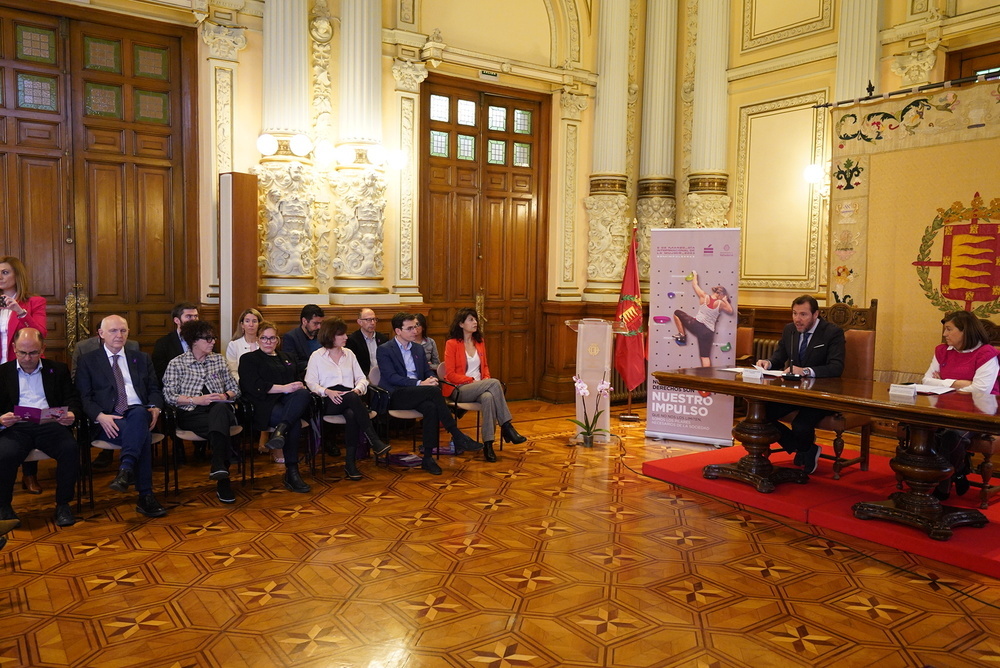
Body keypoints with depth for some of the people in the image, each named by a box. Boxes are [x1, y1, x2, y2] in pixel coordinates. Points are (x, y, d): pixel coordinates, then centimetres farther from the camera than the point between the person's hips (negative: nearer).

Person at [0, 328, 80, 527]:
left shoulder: (58, 369, 16)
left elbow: (73, 399, 11)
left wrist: (71, 414, -13)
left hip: (50, 425, 0)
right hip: (17, 427, 0)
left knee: (71, 449, -30)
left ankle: (63, 504, -12)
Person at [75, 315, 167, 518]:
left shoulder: (142, 359, 24)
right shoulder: (88, 361, 15)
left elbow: (155, 390, 19)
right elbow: (84, 397, 6)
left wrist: (155, 408, -5)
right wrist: (100, 416, -15)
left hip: (139, 412, 2)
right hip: (107, 421, -2)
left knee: (138, 414, -39)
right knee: (143, 436, -35)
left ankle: (126, 469, -49)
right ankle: (145, 496, -38)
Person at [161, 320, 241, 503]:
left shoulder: (219, 360, 19)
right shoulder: (177, 364, 7)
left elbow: (235, 388, 18)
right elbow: (169, 395, -2)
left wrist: (225, 396, -4)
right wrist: (196, 400, -13)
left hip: (219, 409, 2)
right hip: (191, 414, -2)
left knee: (220, 409, -37)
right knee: (221, 425, -35)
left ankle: (218, 468, -46)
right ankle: (223, 478, -36)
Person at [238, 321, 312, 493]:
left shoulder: (286, 358, 32)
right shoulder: (249, 359, 14)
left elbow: (297, 381, 25)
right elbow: (253, 386, -3)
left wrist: (300, 387, -3)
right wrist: (284, 388, -13)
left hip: (290, 401, 5)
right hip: (266, 404, -4)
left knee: (303, 394, -35)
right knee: (295, 423, -35)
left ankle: (280, 430, -48)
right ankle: (291, 472, -33)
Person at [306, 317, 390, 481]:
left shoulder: (349, 353, 21)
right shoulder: (317, 356, 10)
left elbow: (362, 378, 17)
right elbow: (311, 382, 2)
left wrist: (358, 389, -6)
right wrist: (327, 391, -17)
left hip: (351, 398, 3)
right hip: (330, 402, -3)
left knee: (352, 415, -36)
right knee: (352, 398, -38)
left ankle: (350, 462, -32)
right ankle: (375, 441, -38)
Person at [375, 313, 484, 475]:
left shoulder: (418, 349, 20)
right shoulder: (384, 350, -1)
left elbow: (429, 372, 20)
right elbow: (391, 377, -13)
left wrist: (432, 379, -8)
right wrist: (419, 383, -23)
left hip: (418, 395, 6)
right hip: (396, 397, -5)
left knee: (431, 407, -32)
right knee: (434, 391, -31)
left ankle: (428, 458, -28)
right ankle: (458, 437, -26)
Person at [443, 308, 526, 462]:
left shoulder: (480, 342, 14)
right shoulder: (452, 344, -4)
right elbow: (450, 374, -8)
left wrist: (486, 378, -2)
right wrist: (472, 380, -18)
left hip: (478, 388, 5)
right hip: (458, 390, -5)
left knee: (488, 397, -36)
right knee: (495, 383, -31)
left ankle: (488, 444, -36)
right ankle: (507, 427, -27)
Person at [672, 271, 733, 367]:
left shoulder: (704, 296, -3)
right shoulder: (721, 303, -2)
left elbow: (695, 284, 11)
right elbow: (730, 311, 16)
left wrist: (695, 275, 28)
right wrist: (725, 300, 23)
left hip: (696, 325, -2)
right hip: (708, 332, 2)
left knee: (677, 313, 17)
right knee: (705, 356, 9)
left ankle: (682, 336, 19)